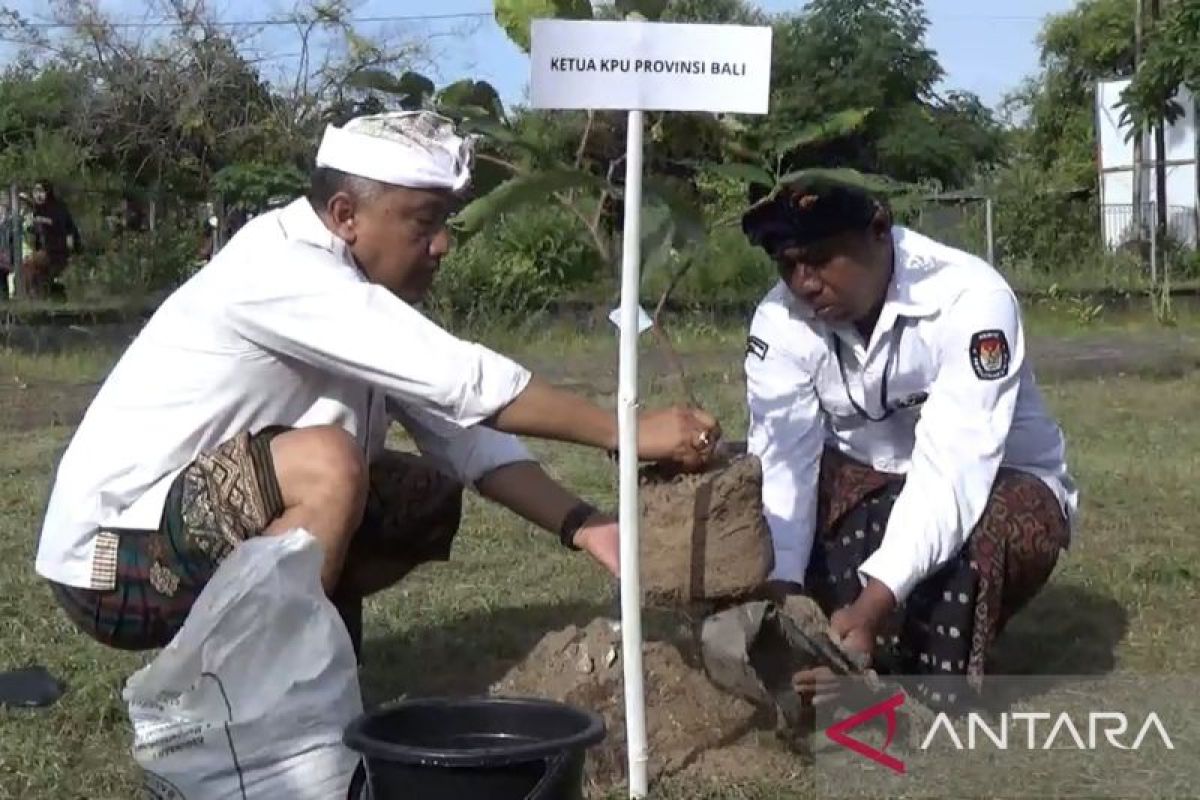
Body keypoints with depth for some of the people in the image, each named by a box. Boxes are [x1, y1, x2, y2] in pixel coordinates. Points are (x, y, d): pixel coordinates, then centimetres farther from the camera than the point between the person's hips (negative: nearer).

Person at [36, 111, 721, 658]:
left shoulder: (362, 291, 3)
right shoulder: (281, 267, -23)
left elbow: (461, 434, -3)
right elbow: (461, 382, -31)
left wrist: (583, 525, -16)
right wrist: (627, 432, -28)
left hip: (203, 520, 9)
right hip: (111, 559, -9)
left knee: (430, 501, 4)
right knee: (326, 464, -31)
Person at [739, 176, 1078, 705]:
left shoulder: (972, 299, -31)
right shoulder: (781, 319, -17)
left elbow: (951, 469, -40)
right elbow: (781, 460, -25)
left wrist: (873, 606, -52)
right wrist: (779, 590, -43)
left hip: (992, 485, -4)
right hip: (867, 482, 4)